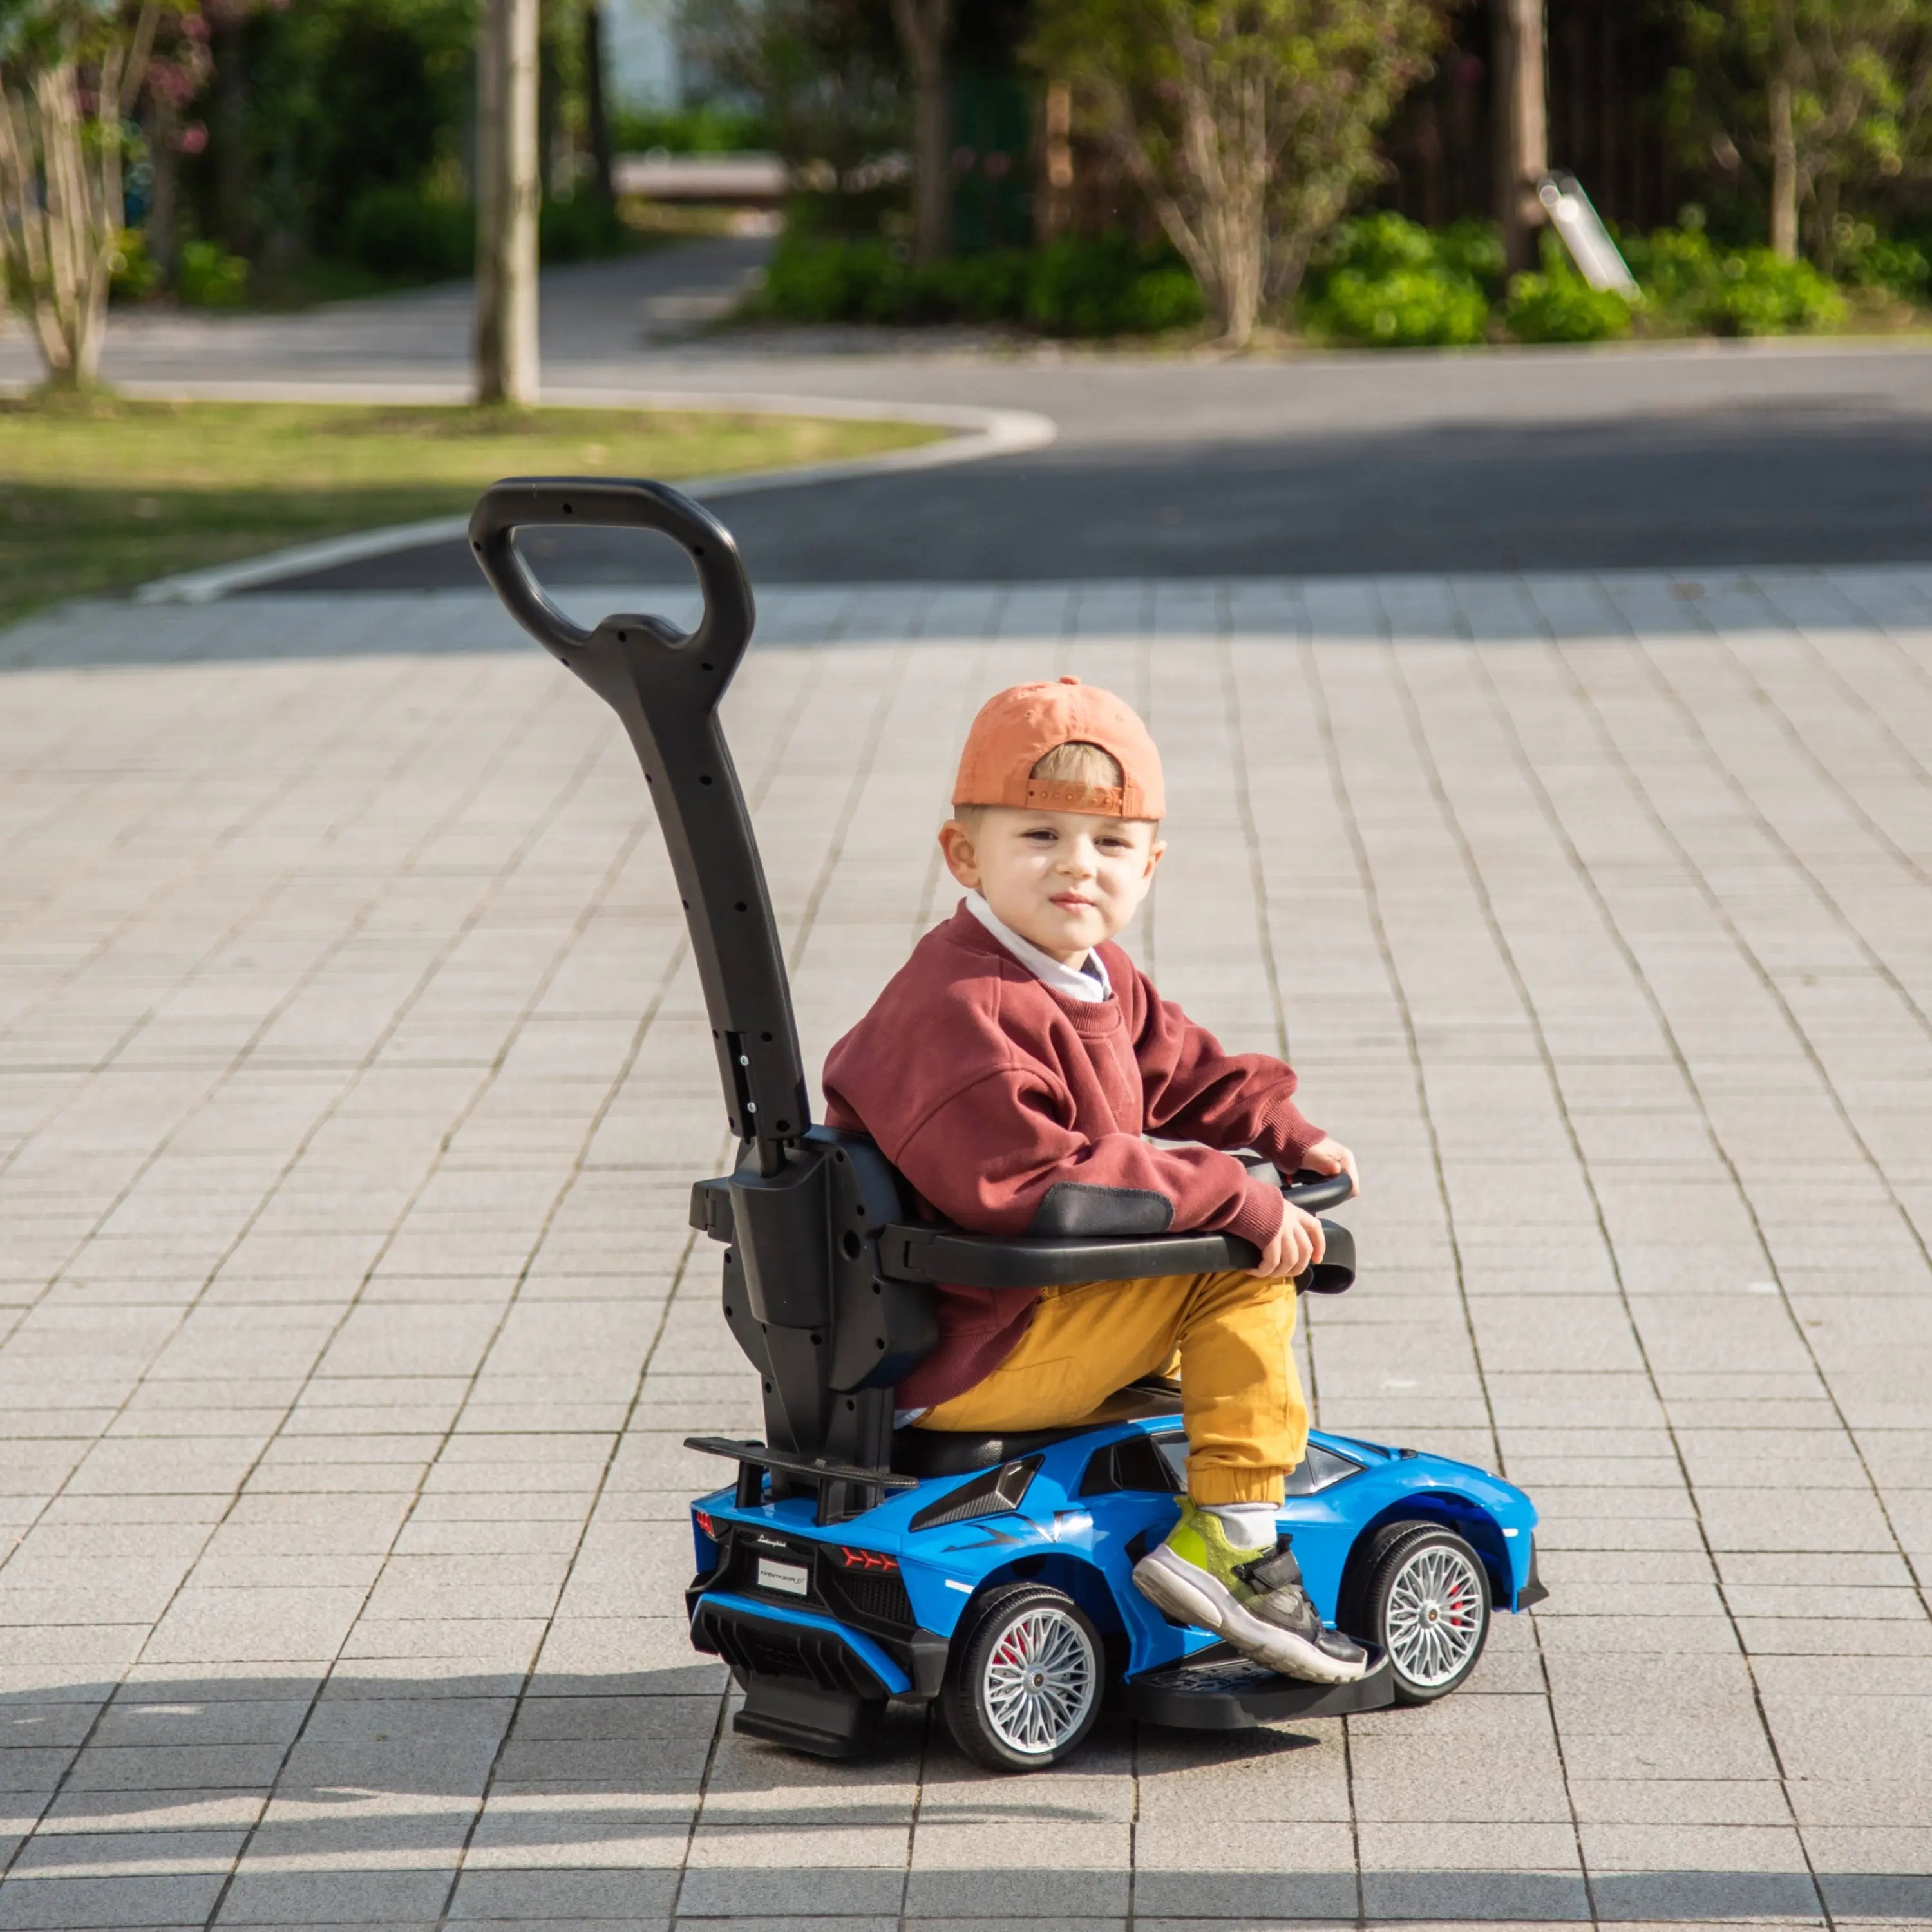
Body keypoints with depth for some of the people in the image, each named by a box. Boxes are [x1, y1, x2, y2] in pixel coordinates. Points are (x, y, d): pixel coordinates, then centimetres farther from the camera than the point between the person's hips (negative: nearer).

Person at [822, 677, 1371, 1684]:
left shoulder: (1103, 985, 9)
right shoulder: (959, 1012, -25)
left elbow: (1184, 1070, 26)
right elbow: (1034, 1186, -33)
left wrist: (1287, 1135, 6)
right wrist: (1239, 1197, -28)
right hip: (957, 1364, -11)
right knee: (1243, 1269, -15)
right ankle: (1231, 1538, -11)